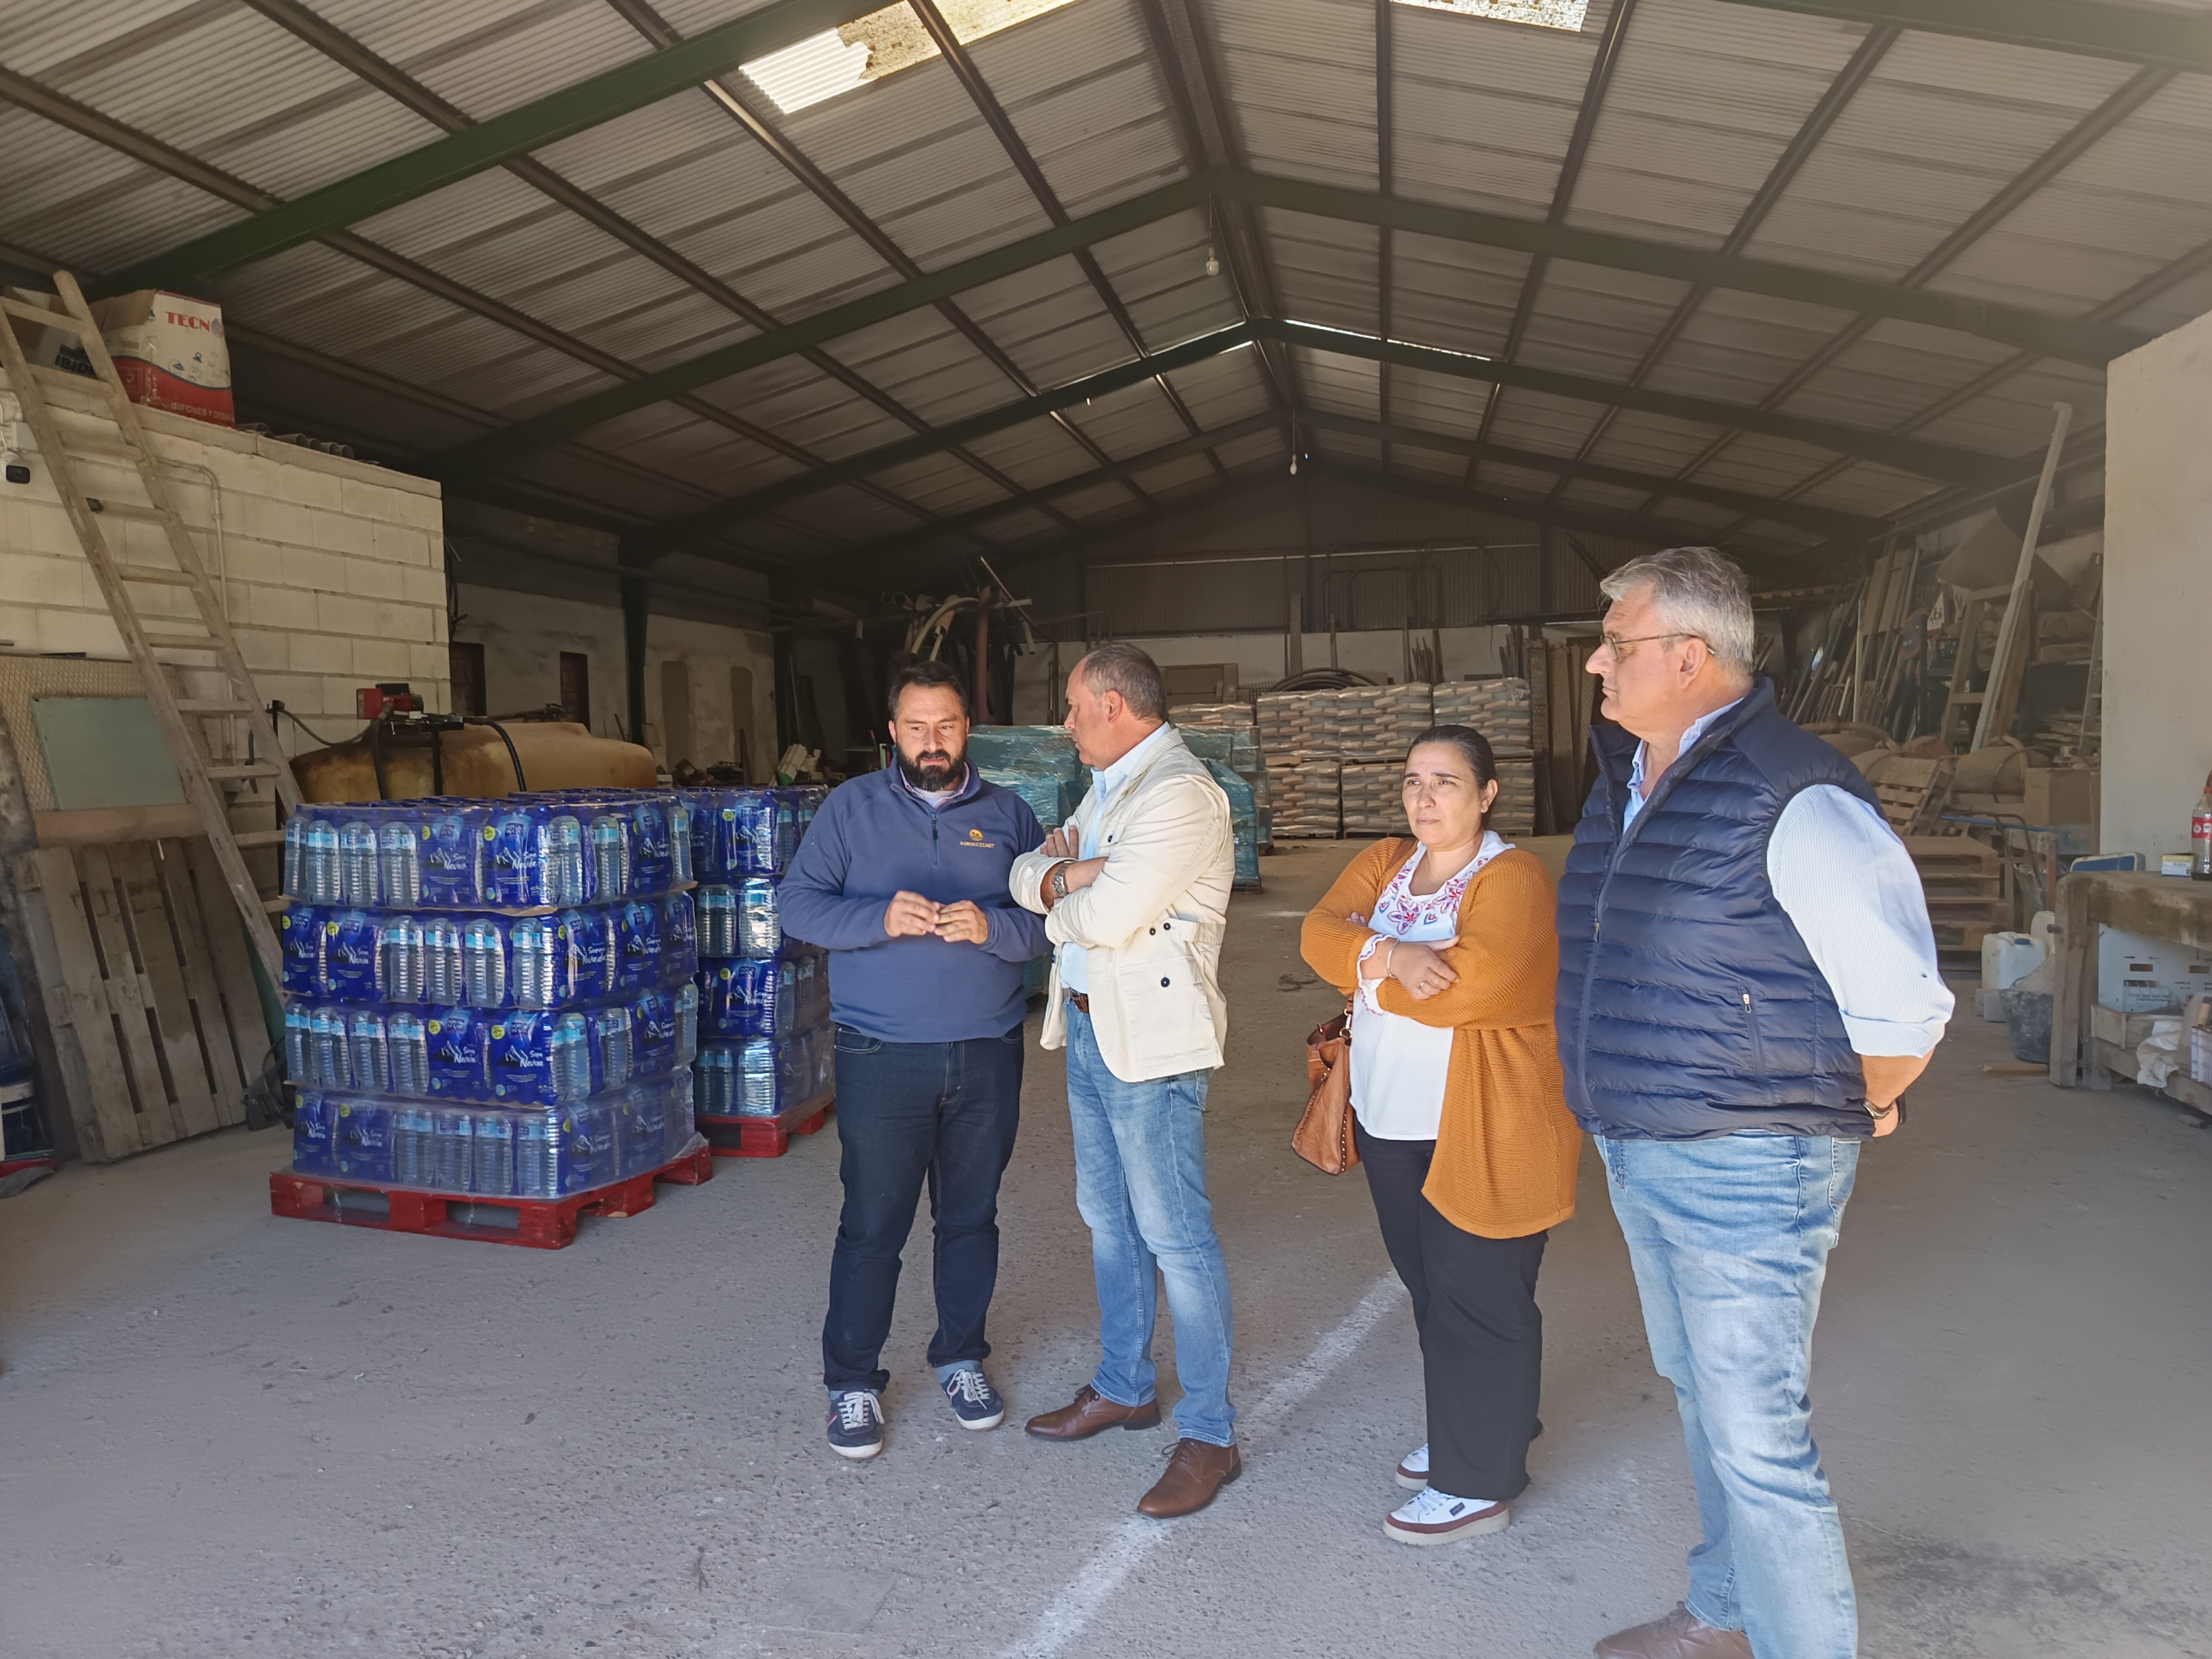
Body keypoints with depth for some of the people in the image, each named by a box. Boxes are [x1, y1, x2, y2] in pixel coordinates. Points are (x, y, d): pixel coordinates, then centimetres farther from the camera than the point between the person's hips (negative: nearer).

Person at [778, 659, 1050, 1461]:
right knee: (872, 1224, 3)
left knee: (972, 1217, 15)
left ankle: (961, 1357, 34)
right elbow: (798, 905, -5)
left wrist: (990, 927, -20)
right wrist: (881, 919, -21)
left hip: (987, 1055, 2)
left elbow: (1044, 921, 0)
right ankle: (852, 1381, 20)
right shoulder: (852, 806, 2)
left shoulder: (1008, 814, 6)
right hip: (883, 1056, -2)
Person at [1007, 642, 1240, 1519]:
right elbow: (1027, 871, 11)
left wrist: (1057, 902, -4)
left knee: (1174, 1234, -2)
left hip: (1152, 1039, -10)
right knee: (1109, 1216, 19)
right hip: (1090, 1026, 10)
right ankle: (1124, 1386, 36)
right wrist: (1066, 874, -11)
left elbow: (1109, 916, -25)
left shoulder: (1181, 792, -18)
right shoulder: (1109, 786, 14)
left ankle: (1209, 1433, 10)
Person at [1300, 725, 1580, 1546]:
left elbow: (1474, 984, -28)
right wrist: (1394, 957, -25)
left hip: (1482, 1133, -7)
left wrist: (1367, 964, -13)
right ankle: (1462, 1431, 39)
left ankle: (1480, 1483, 18)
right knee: (1429, 1286, 19)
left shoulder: (1513, 879, -14)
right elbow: (1321, 931, -5)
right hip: (1392, 1123, 7)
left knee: (1478, 1300, 4)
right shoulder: (1383, 863, 9)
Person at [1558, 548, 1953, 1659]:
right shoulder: (1626, 785, 7)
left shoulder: (1793, 798, -21)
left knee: (1758, 1442, 0)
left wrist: (1843, 1116, -3)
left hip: (1744, 1173, -9)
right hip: (1638, 1154, 9)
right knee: (1701, 1402, 23)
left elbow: (1904, 1003, -17)